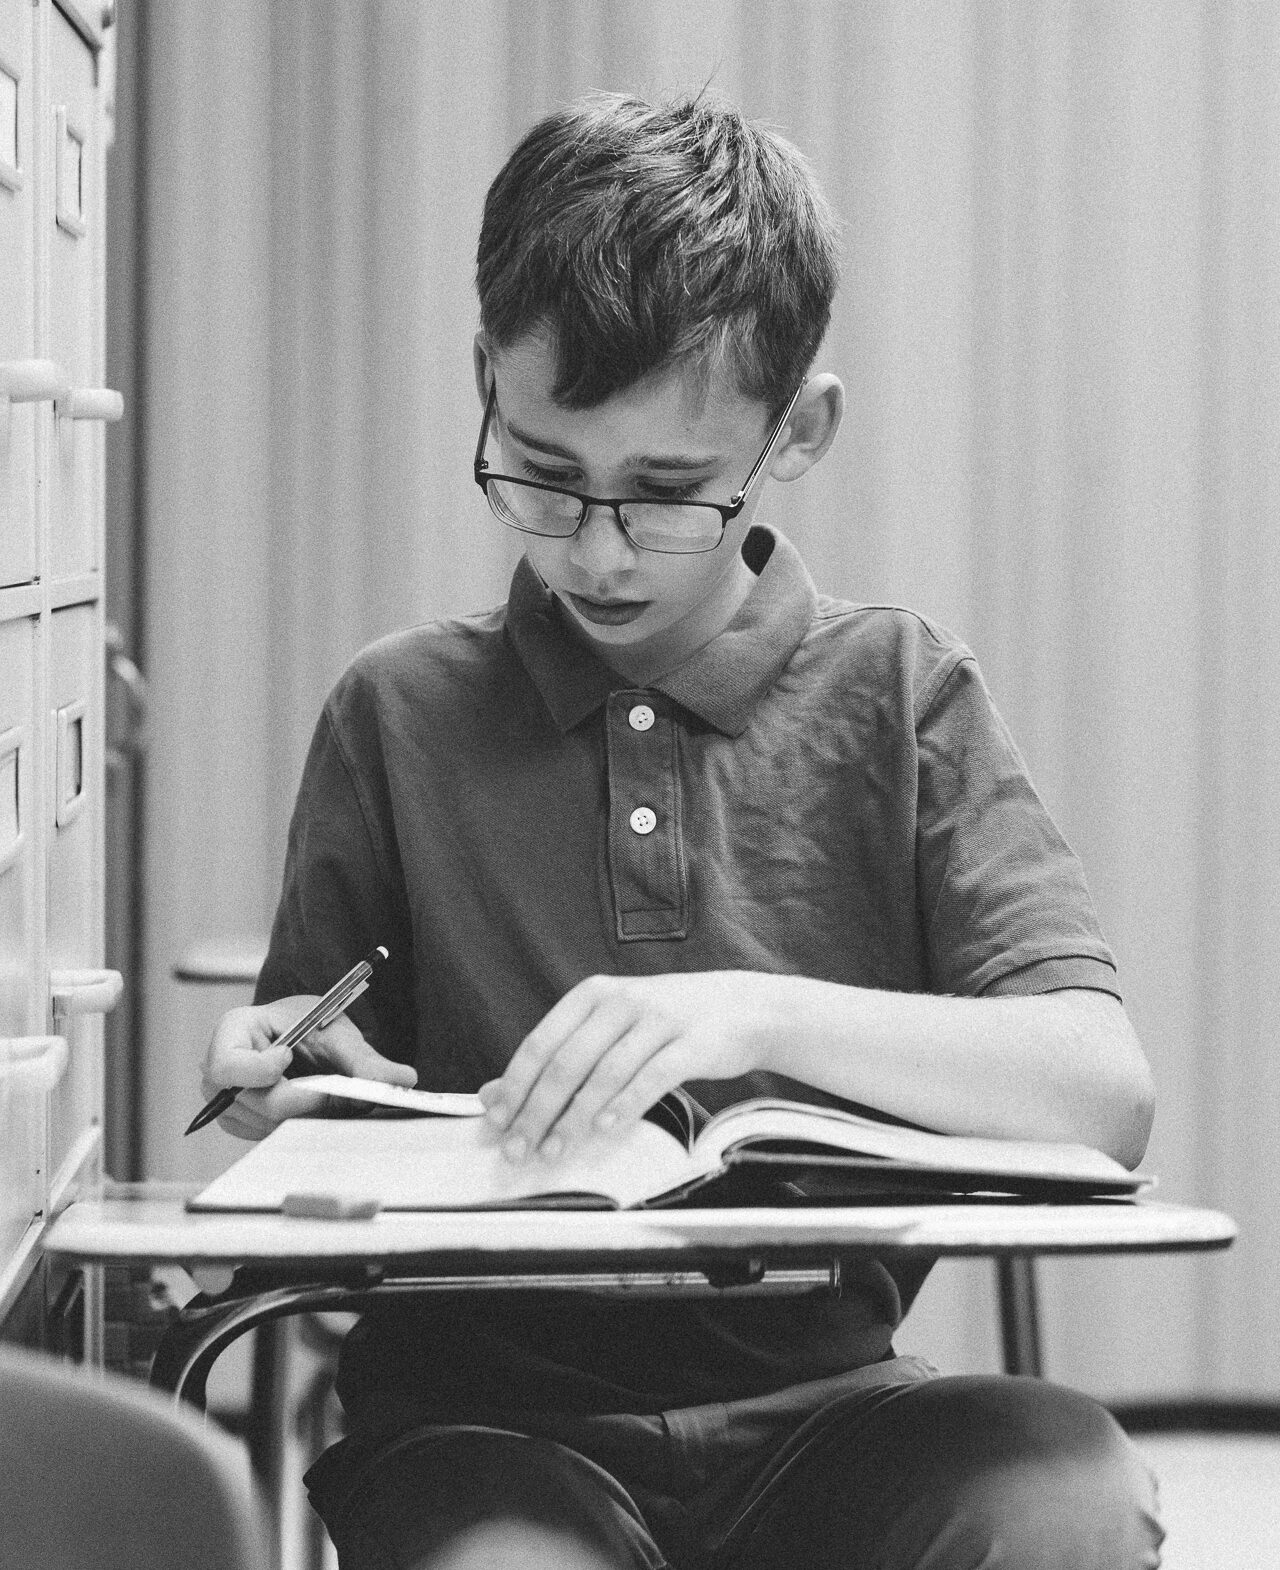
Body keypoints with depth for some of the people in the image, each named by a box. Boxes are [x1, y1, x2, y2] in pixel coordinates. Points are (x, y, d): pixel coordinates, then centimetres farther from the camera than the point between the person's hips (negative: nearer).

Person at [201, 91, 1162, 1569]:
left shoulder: (898, 698, 4)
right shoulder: (400, 715, 6)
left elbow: (1105, 1093, -8)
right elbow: (305, 1110, 15)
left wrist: (768, 1018, -21)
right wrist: (283, 1093, -8)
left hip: (818, 1402, 1)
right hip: (484, 1411, -1)